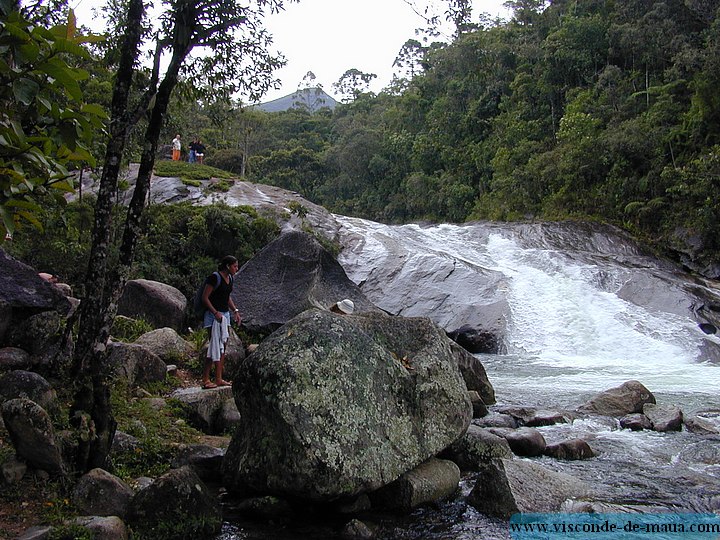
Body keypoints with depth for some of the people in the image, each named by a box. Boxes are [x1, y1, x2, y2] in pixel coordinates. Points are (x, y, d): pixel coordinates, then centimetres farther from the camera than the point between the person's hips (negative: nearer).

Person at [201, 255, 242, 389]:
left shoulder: (229, 278, 11)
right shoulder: (214, 278, -15)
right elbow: (205, 298, -15)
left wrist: (235, 311, 12)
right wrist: (215, 313, -21)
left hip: (225, 315, 9)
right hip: (214, 316, -9)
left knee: (223, 346, 8)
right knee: (214, 347, -9)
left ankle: (219, 379, 14)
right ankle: (205, 380, -4)